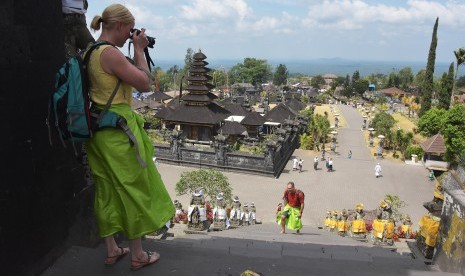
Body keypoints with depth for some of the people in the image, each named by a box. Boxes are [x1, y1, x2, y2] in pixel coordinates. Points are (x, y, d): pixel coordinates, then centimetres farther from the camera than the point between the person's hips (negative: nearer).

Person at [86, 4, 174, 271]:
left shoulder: (94, 52, 11)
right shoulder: (110, 52, -18)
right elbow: (145, 83, -15)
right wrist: (139, 50, -8)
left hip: (100, 129, 10)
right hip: (118, 130, -10)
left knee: (108, 189, 16)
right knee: (133, 190, 3)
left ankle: (112, 249, 30)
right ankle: (138, 255, 19)